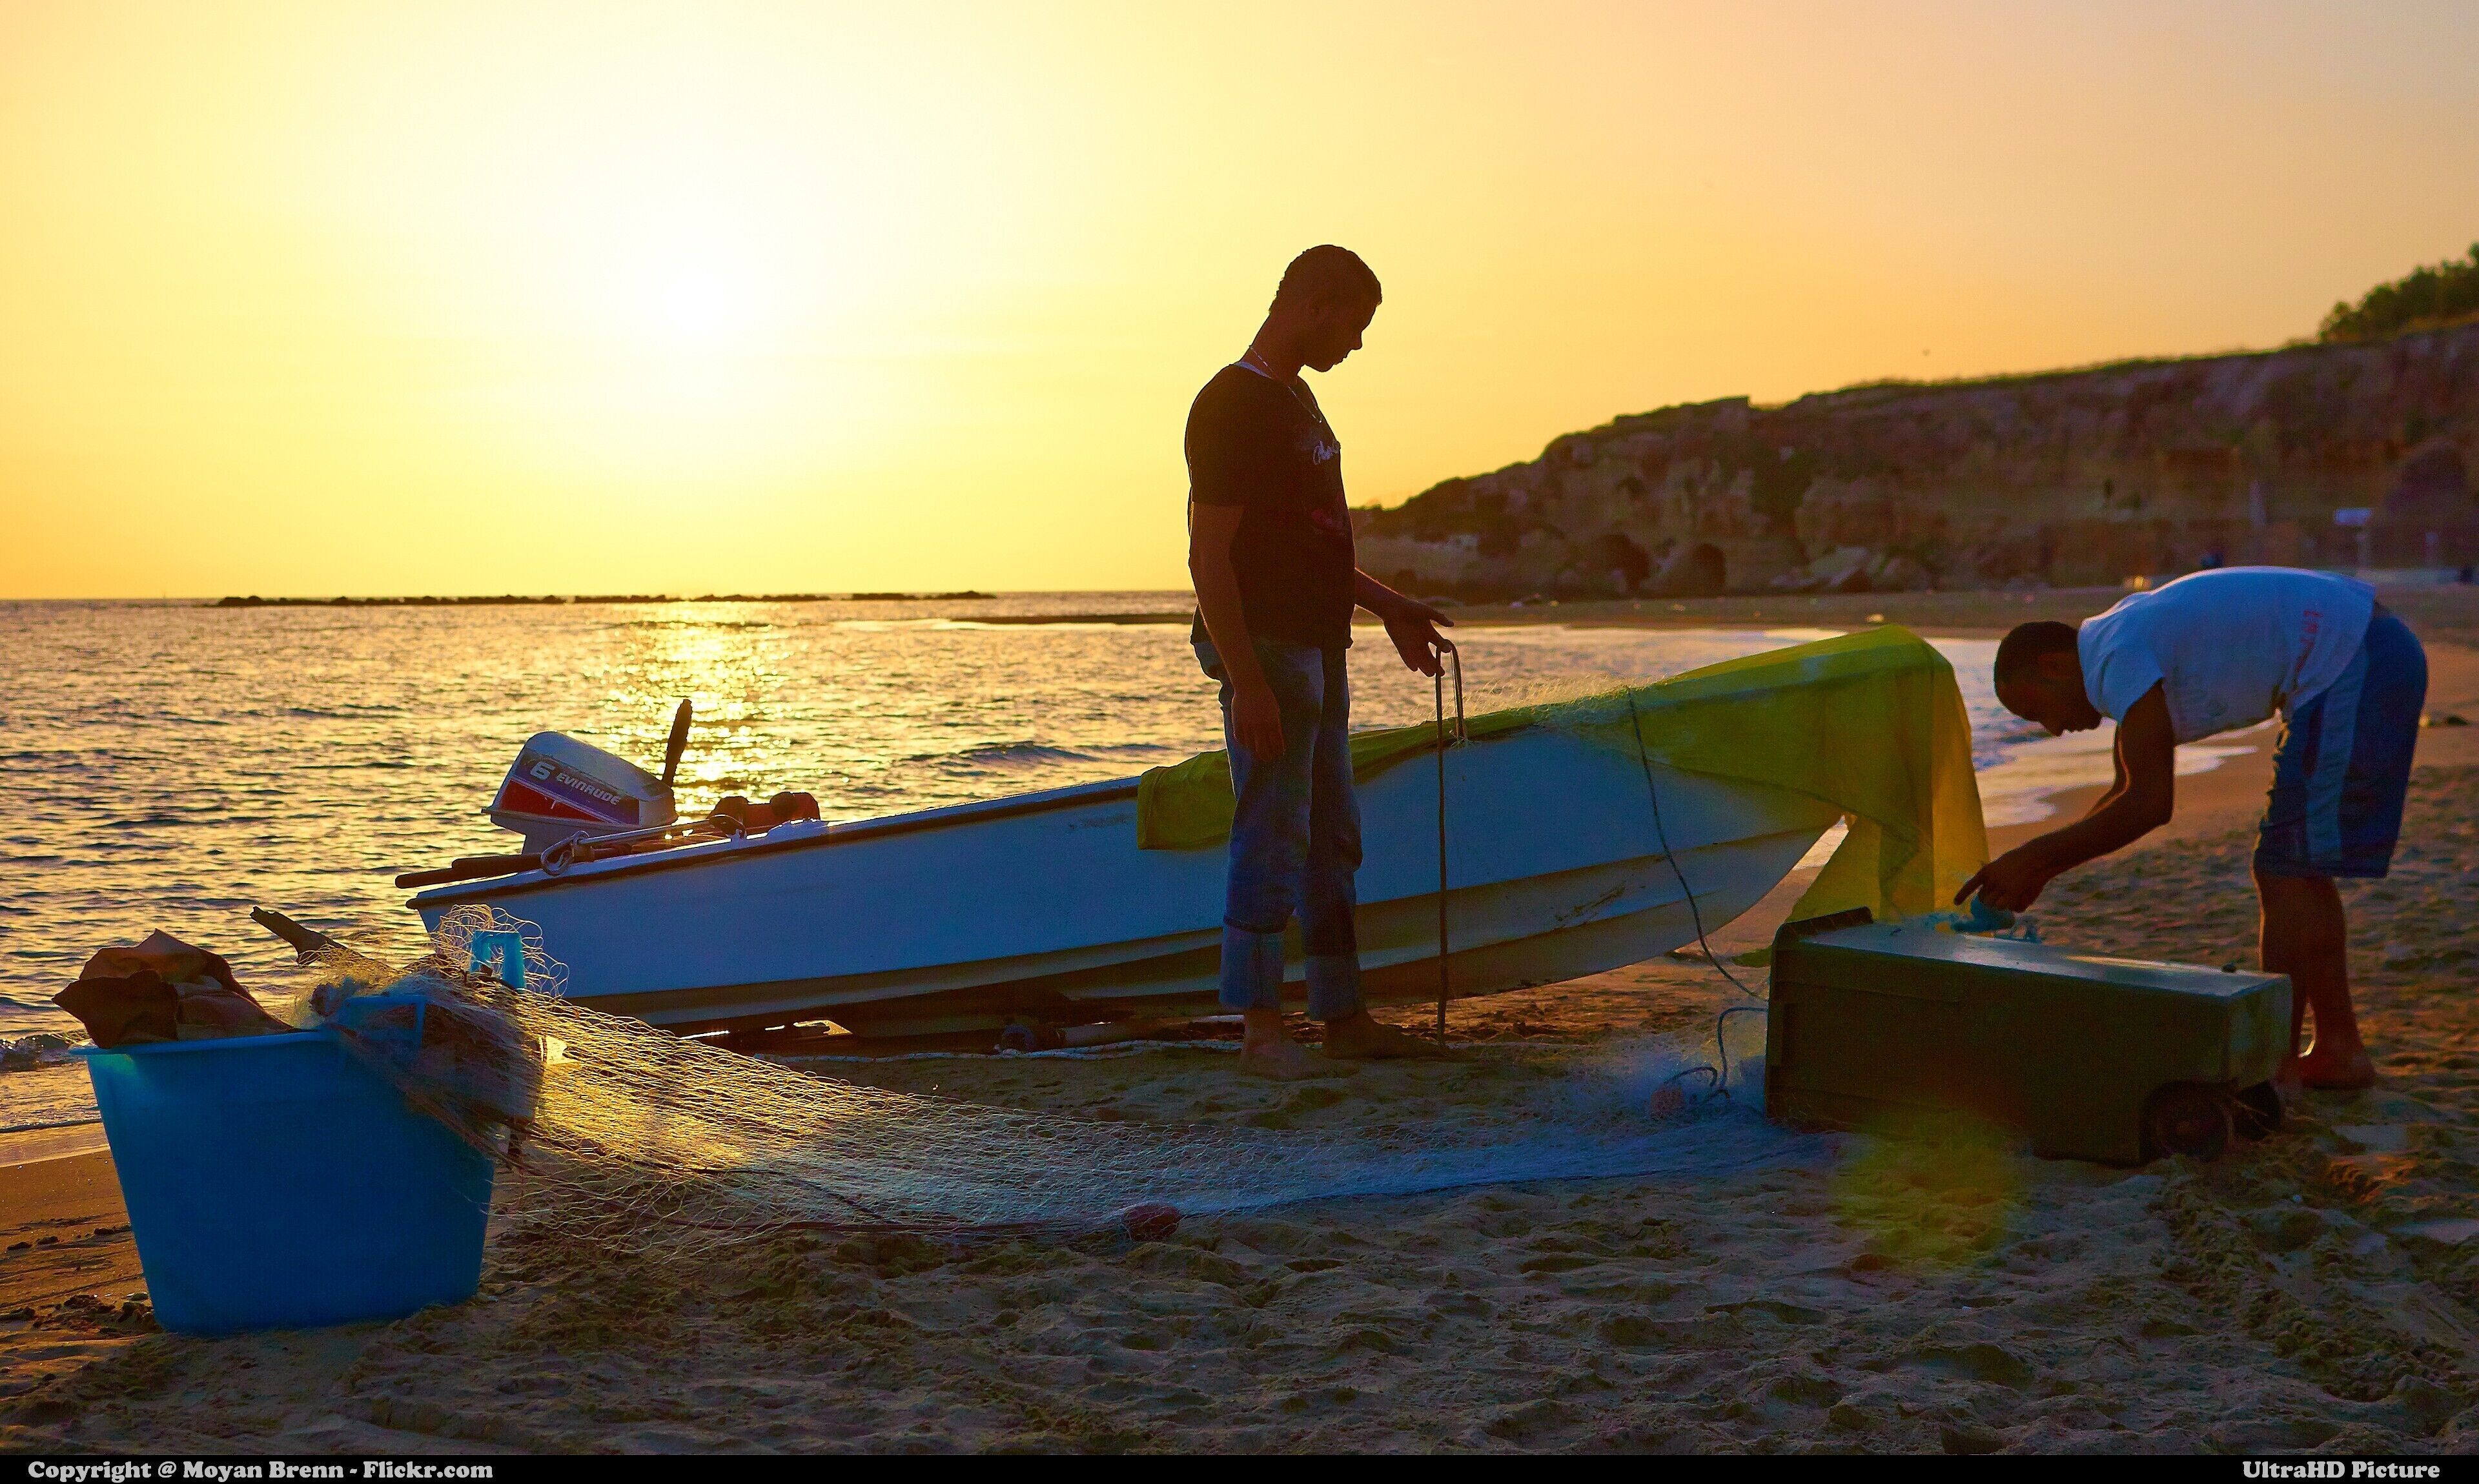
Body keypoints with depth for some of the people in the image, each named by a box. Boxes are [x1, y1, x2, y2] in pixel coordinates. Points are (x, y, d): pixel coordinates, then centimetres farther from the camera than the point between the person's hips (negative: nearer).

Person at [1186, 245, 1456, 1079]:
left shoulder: (1295, 400, 17)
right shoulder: (1232, 405, -14)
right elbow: (1210, 558, -18)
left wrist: (1388, 607, 24)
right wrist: (1247, 684, -23)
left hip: (1318, 650, 10)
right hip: (1265, 652, -10)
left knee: (1333, 839, 13)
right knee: (1271, 839, -6)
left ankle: (1342, 1017, 21)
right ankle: (1261, 1031, 1)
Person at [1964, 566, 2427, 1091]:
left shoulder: (2120, 655, -15)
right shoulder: (2129, 637, 16)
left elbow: (2149, 805, -19)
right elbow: (2129, 792, 23)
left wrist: (2034, 860, -12)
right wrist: (2035, 870, 16)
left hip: (2355, 667, -10)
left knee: (2289, 872, -7)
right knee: (2297, 869, 15)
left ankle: (2275, 1067, -4)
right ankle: (2339, 1049, 21)